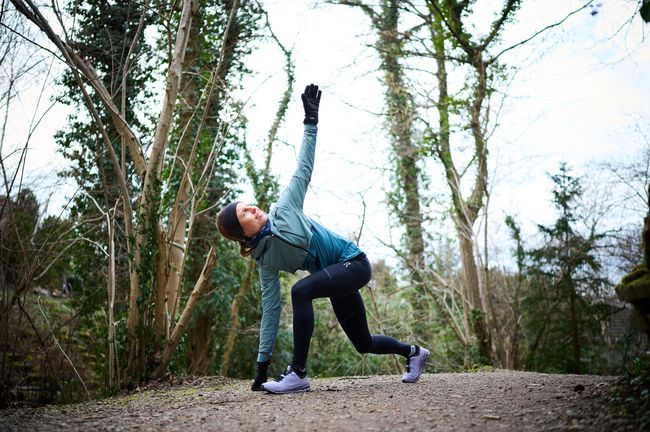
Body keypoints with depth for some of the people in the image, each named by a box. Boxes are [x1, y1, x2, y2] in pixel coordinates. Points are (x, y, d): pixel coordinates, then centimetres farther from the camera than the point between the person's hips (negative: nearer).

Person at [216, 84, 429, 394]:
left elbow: (304, 168, -8)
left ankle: (298, 374, -24)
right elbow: (270, 310, -2)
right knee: (364, 344, 12)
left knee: (301, 290, -30)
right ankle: (413, 352, 42)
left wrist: (311, 122, -16)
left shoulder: (284, 208, -9)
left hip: (353, 262, -5)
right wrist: (263, 361, -5)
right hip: (335, 278, 5)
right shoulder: (265, 262, -4)